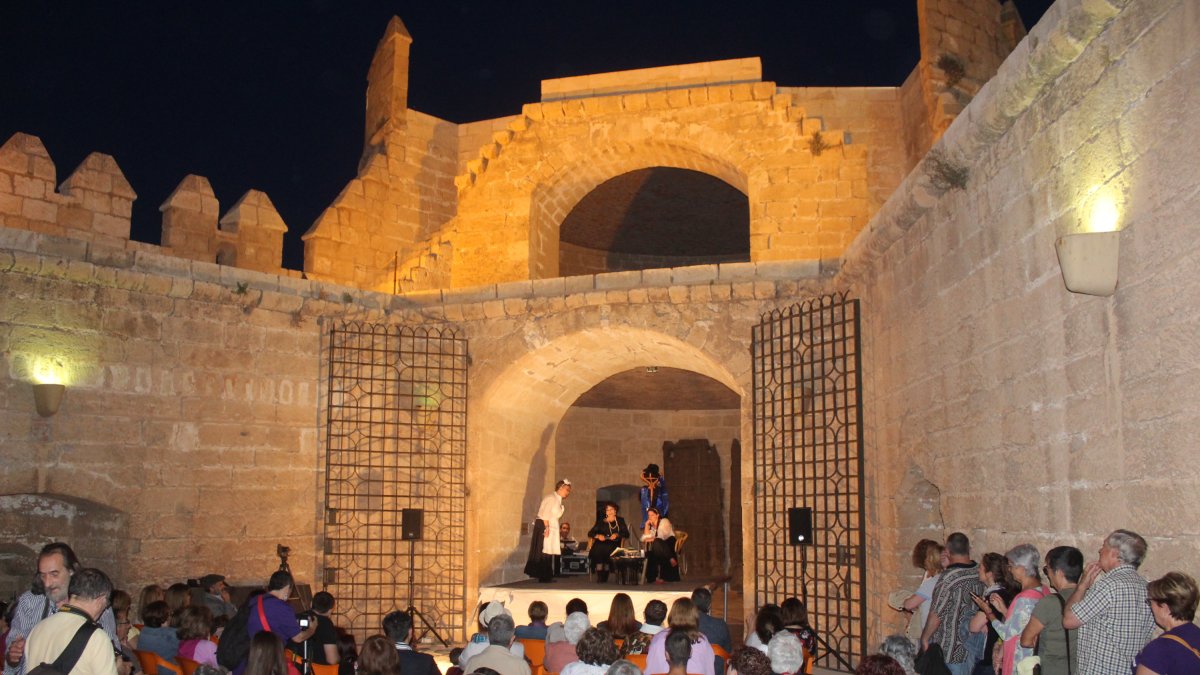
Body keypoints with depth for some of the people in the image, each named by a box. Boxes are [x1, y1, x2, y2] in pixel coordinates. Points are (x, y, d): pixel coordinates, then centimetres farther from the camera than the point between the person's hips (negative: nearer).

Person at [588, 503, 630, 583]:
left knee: (608, 551, -33)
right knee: (598, 551, -32)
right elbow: (590, 533, 12)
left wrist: (617, 535, -12)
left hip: (614, 545, -1)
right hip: (601, 544, 1)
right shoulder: (601, 521, 19)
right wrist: (598, 536, -8)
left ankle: (604, 577, -25)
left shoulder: (620, 521, 17)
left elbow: (627, 534, 6)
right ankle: (599, 577, -26)